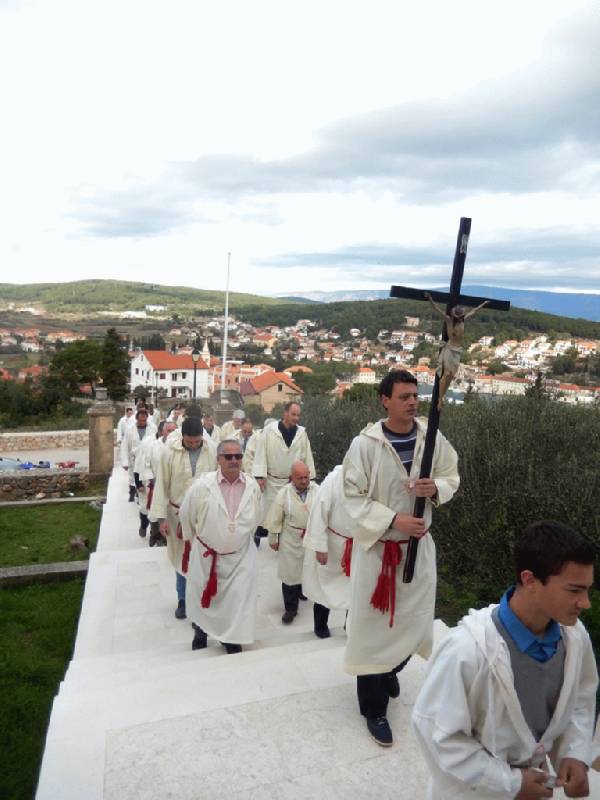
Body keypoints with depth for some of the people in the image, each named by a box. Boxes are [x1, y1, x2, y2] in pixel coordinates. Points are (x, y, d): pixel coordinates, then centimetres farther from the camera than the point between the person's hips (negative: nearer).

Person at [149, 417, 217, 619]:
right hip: (178, 513, 0)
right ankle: (182, 599, 33)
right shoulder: (170, 452, -12)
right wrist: (161, 517, -6)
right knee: (181, 558, 15)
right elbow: (162, 485, -6)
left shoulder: (212, 452, -11)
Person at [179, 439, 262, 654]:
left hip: (241, 554, 1)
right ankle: (200, 632, 46)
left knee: (239, 597, 3)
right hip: (206, 553, -1)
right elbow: (186, 515, -1)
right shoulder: (202, 485, -16)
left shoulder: (253, 486, -9)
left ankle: (231, 638, 28)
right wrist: (192, 540, 11)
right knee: (202, 597, 18)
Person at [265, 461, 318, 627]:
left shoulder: (317, 491, -11)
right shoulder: (283, 494, -13)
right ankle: (290, 608, 19)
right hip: (290, 541, -2)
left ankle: (303, 591, 49)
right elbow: (275, 519, -5)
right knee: (290, 573, 4)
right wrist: (273, 539, 0)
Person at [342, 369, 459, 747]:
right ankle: (374, 708, 25)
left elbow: (452, 477, 7)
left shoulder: (434, 439, -6)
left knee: (414, 617, 18)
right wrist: (394, 520, -22)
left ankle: (390, 670, 49)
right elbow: (354, 496, -13)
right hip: (376, 544, -4)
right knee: (373, 622, 5)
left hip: (419, 542, 4)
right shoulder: (365, 444, -16)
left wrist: (436, 488, -16)